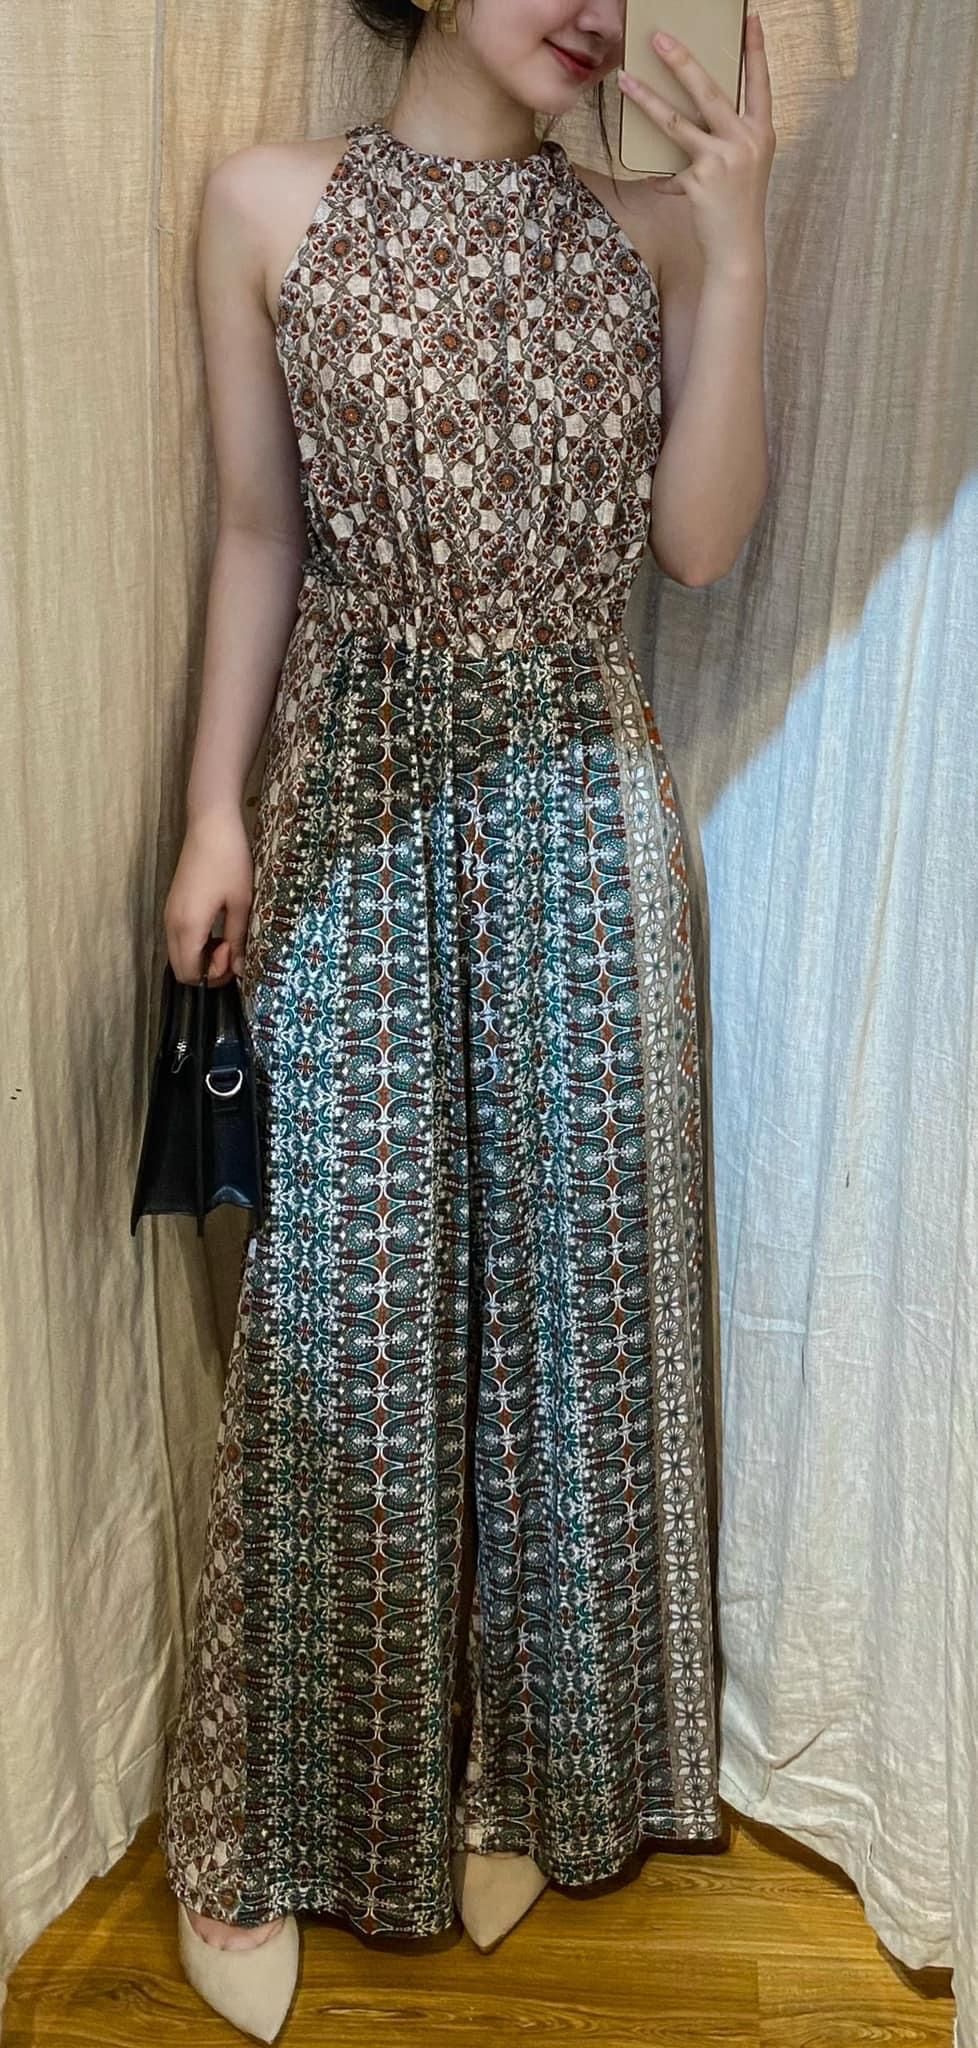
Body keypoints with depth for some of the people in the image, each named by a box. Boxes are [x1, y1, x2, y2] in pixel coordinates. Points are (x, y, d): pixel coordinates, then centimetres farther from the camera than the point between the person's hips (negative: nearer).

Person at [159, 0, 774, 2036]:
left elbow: (700, 541, -1)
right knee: (341, 1296, 2)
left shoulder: (646, 226, 8)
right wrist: (216, 806, -1)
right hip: (359, 800, -1)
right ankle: (279, 1821, 22)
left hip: (578, 807, 2)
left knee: (567, 1273, 7)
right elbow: (260, 531, 5)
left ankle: (525, 1767, 29)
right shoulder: (269, 202, 5)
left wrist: (735, 252, -5)